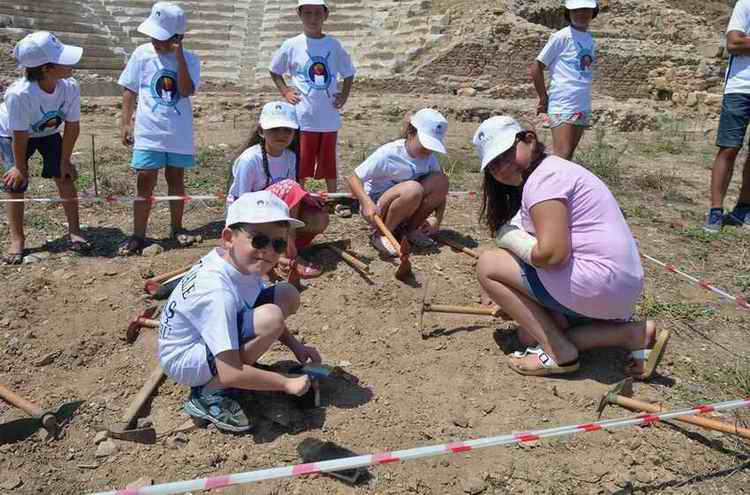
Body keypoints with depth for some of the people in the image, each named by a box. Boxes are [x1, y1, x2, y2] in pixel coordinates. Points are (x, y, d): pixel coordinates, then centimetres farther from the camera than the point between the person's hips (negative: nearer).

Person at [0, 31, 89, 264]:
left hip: (48, 133, 3)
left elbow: (72, 127, -18)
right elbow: (20, 136, -27)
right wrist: (20, 167, -15)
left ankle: (74, 231, 9)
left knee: (64, 177, -5)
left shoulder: (70, 87, -30)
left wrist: (64, 161, -11)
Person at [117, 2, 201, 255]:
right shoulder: (142, 54, -2)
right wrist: (125, 123, 0)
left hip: (179, 133, 0)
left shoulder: (189, 59, -4)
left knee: (176, 179, 12)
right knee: (145, 182, 0)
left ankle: (177, 228, 26)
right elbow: (130, 91, 4)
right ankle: (138, 235, 7)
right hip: (148, 132, 0)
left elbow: (186, 91, -19)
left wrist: (179, 56, -20)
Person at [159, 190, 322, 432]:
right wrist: (287, 384, -23)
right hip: (184, 362, -8)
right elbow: (230, 375, -34)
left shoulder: (245, 262, -11)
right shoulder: (217, 293, -35)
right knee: (270, 318, -30)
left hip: (207, 339, 8)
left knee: (288, 295, -2)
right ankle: (208, 394, -11)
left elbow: (266, 312, 11)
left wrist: (295, 345, 3)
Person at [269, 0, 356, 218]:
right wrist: (285, 92, -1)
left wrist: (344, 95, 3)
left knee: (329, 159, 11)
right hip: (303, 116, -2)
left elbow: (348, 73, 15)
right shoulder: (292, 45, -2)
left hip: (329, 116, 2)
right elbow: (275, 71, 11)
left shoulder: (334, 45, 3)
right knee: (302, 161, 5)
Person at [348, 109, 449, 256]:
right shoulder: (387, 154, -20)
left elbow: (441, 189, 0)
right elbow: (354, 179, -20)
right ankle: (380, 235, -17)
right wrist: (367, 202, -38)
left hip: (405, 210, 6)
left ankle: (410, 228, -3)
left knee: (441, 180, -15)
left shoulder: (429, 157, -4)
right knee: (413, 189, -35)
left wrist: (437, 221, -15)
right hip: (377, 205, -5)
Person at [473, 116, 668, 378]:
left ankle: (558, 353, -4)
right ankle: (633, 334, 8)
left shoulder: (543, 178, -13)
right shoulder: (554, 170, 20)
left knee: (488, 265, -3)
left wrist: (511, 239, -5)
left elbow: (552, 254, -24)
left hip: (598, 284, -10)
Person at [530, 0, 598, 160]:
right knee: (562, 156, -14)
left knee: (569, 156, 10)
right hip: (563, 106, -7)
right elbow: (535, 68, -6)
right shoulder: (562, 37, -6)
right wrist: (544, 99, -3)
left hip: (583, 108, 7)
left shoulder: (590, 39, 14)